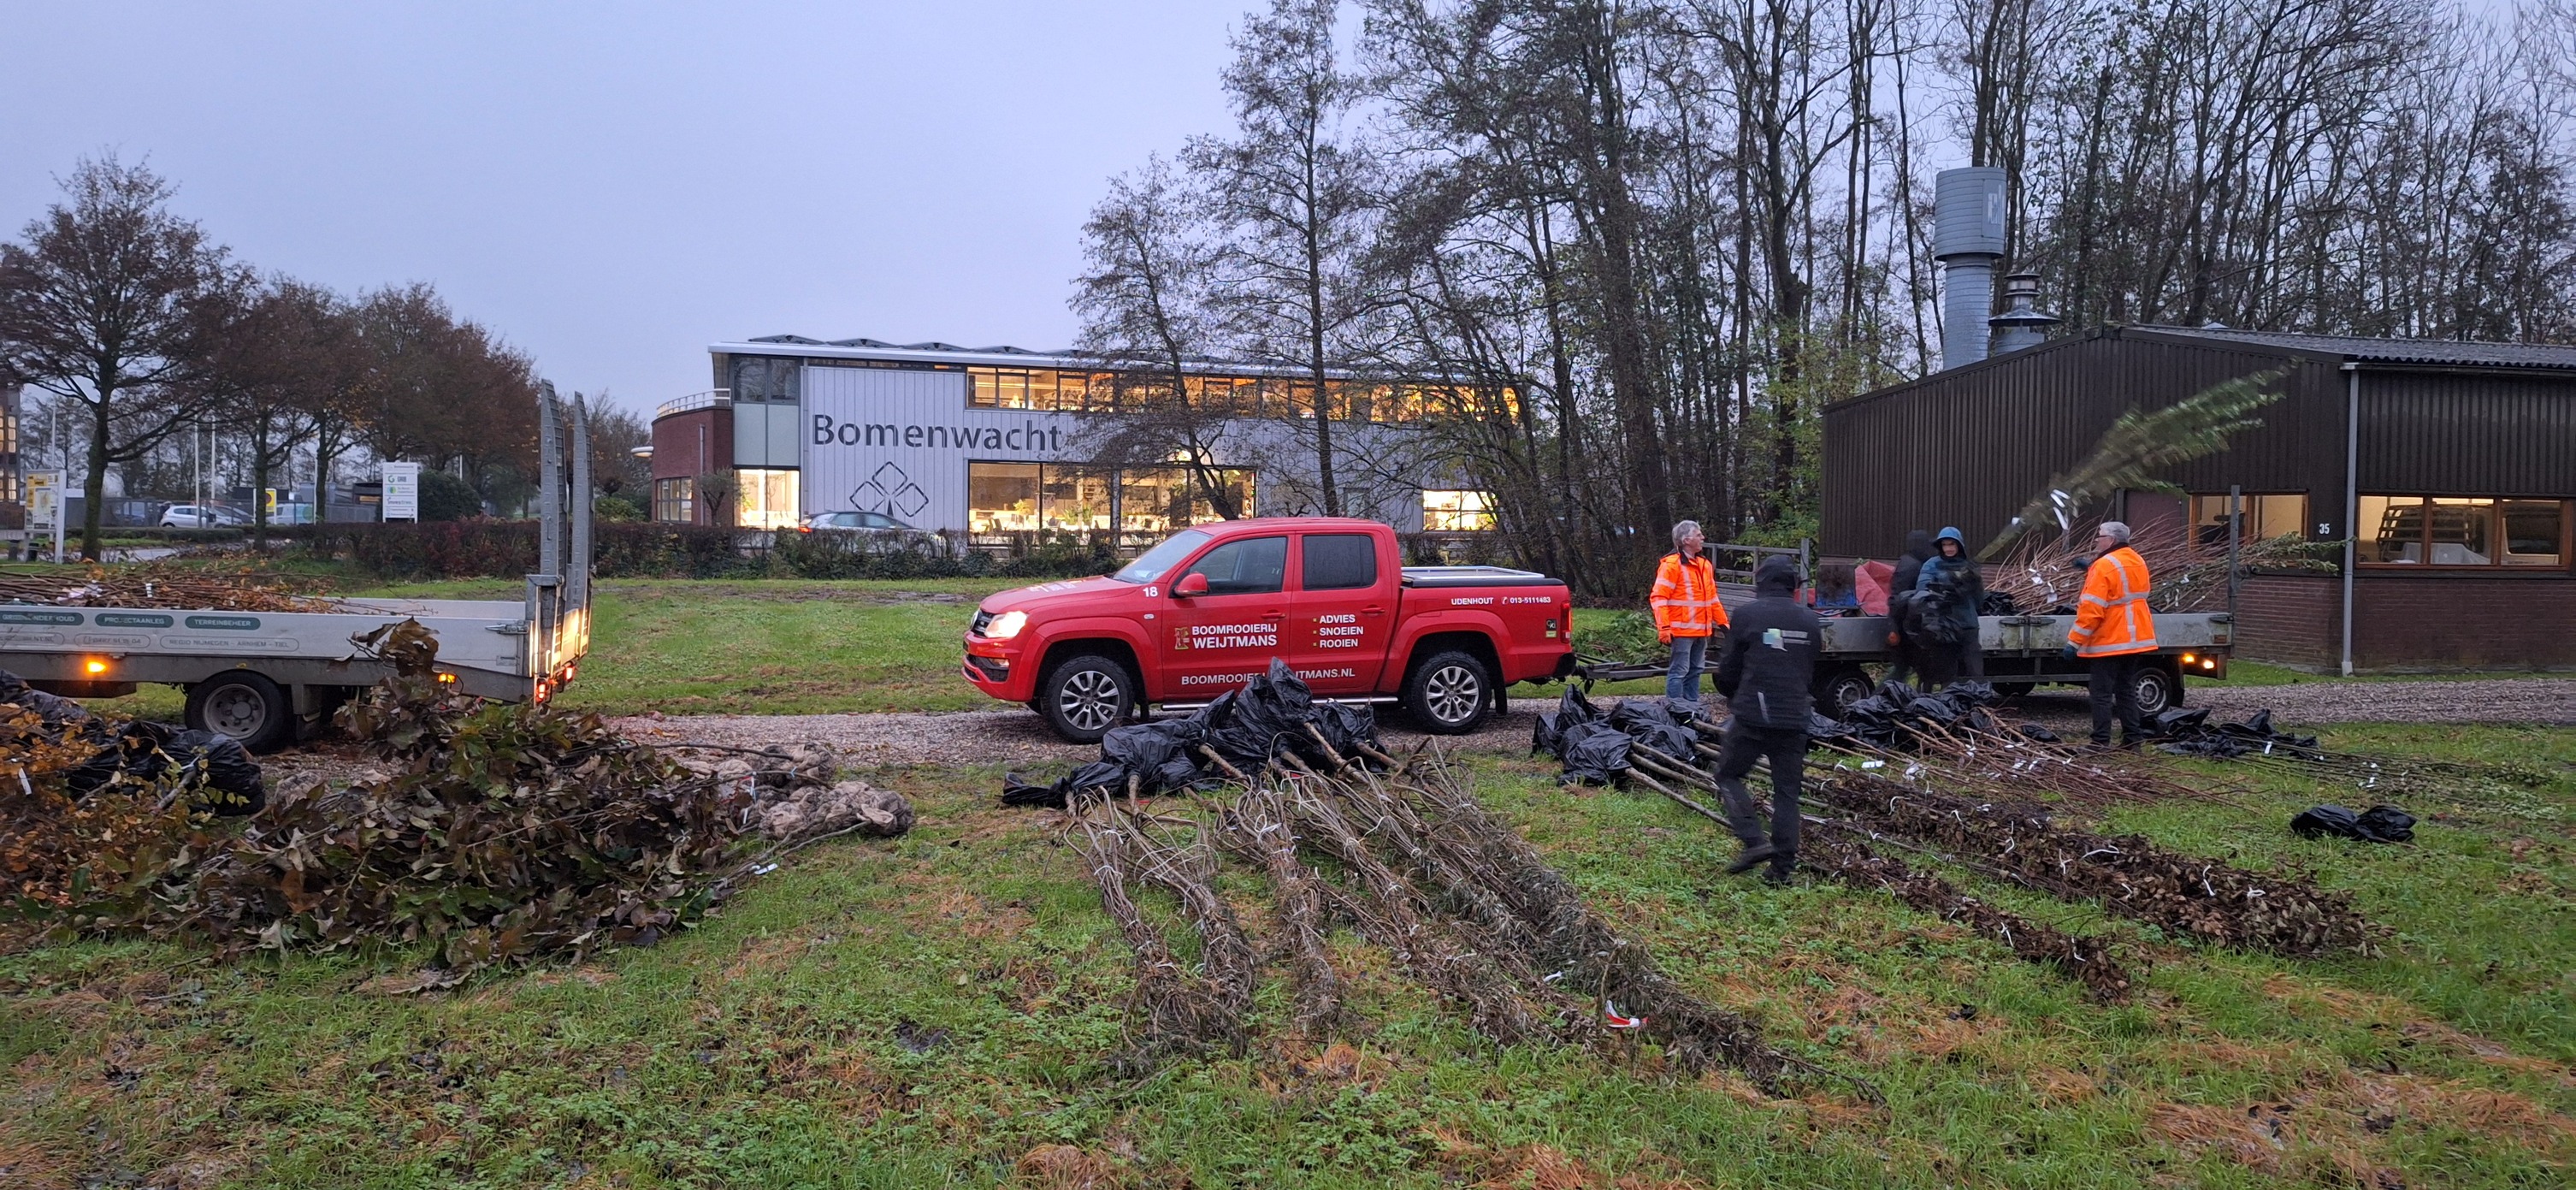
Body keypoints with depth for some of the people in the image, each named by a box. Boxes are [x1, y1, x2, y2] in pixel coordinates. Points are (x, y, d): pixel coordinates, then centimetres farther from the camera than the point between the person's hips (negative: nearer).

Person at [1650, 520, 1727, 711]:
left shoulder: (1704, 564, 15)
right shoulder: (1672, 564, -11)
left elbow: (1712, 597, 24)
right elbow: (1659, 598, -15)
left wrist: (1722, 622, 21)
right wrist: (1664, 628, -21)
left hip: (1701, 631, 8)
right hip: (1681, 630, -8)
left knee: (1695, 670, 14)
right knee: (1679, 671, -6)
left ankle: (1692, 705, 23)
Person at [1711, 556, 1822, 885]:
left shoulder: (1747, 615, -4)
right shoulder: (1810, 621, 10)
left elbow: (1728, 670, 1)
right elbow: (1813, 673, 19)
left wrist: (1734, 698, 21)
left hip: (1753, 716, -4)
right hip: (1795, 719, 4)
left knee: (1729, 775, 11)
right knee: (1787, 791, 9)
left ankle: (1755, 842, -4)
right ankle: (1783, 866, 8)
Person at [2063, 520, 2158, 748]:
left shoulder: (2104, 566, -17)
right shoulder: (2137, 562, 10)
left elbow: (2091, 609, -21)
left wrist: (2074, 642, -18)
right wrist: (2090, 571, 16)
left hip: (2109, 643, -8)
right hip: (2135, 640, 8)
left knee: (2102, 694, -4)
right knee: (2127, 691, 15)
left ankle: (2100, 743, -4)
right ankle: (2132, 739, 16)